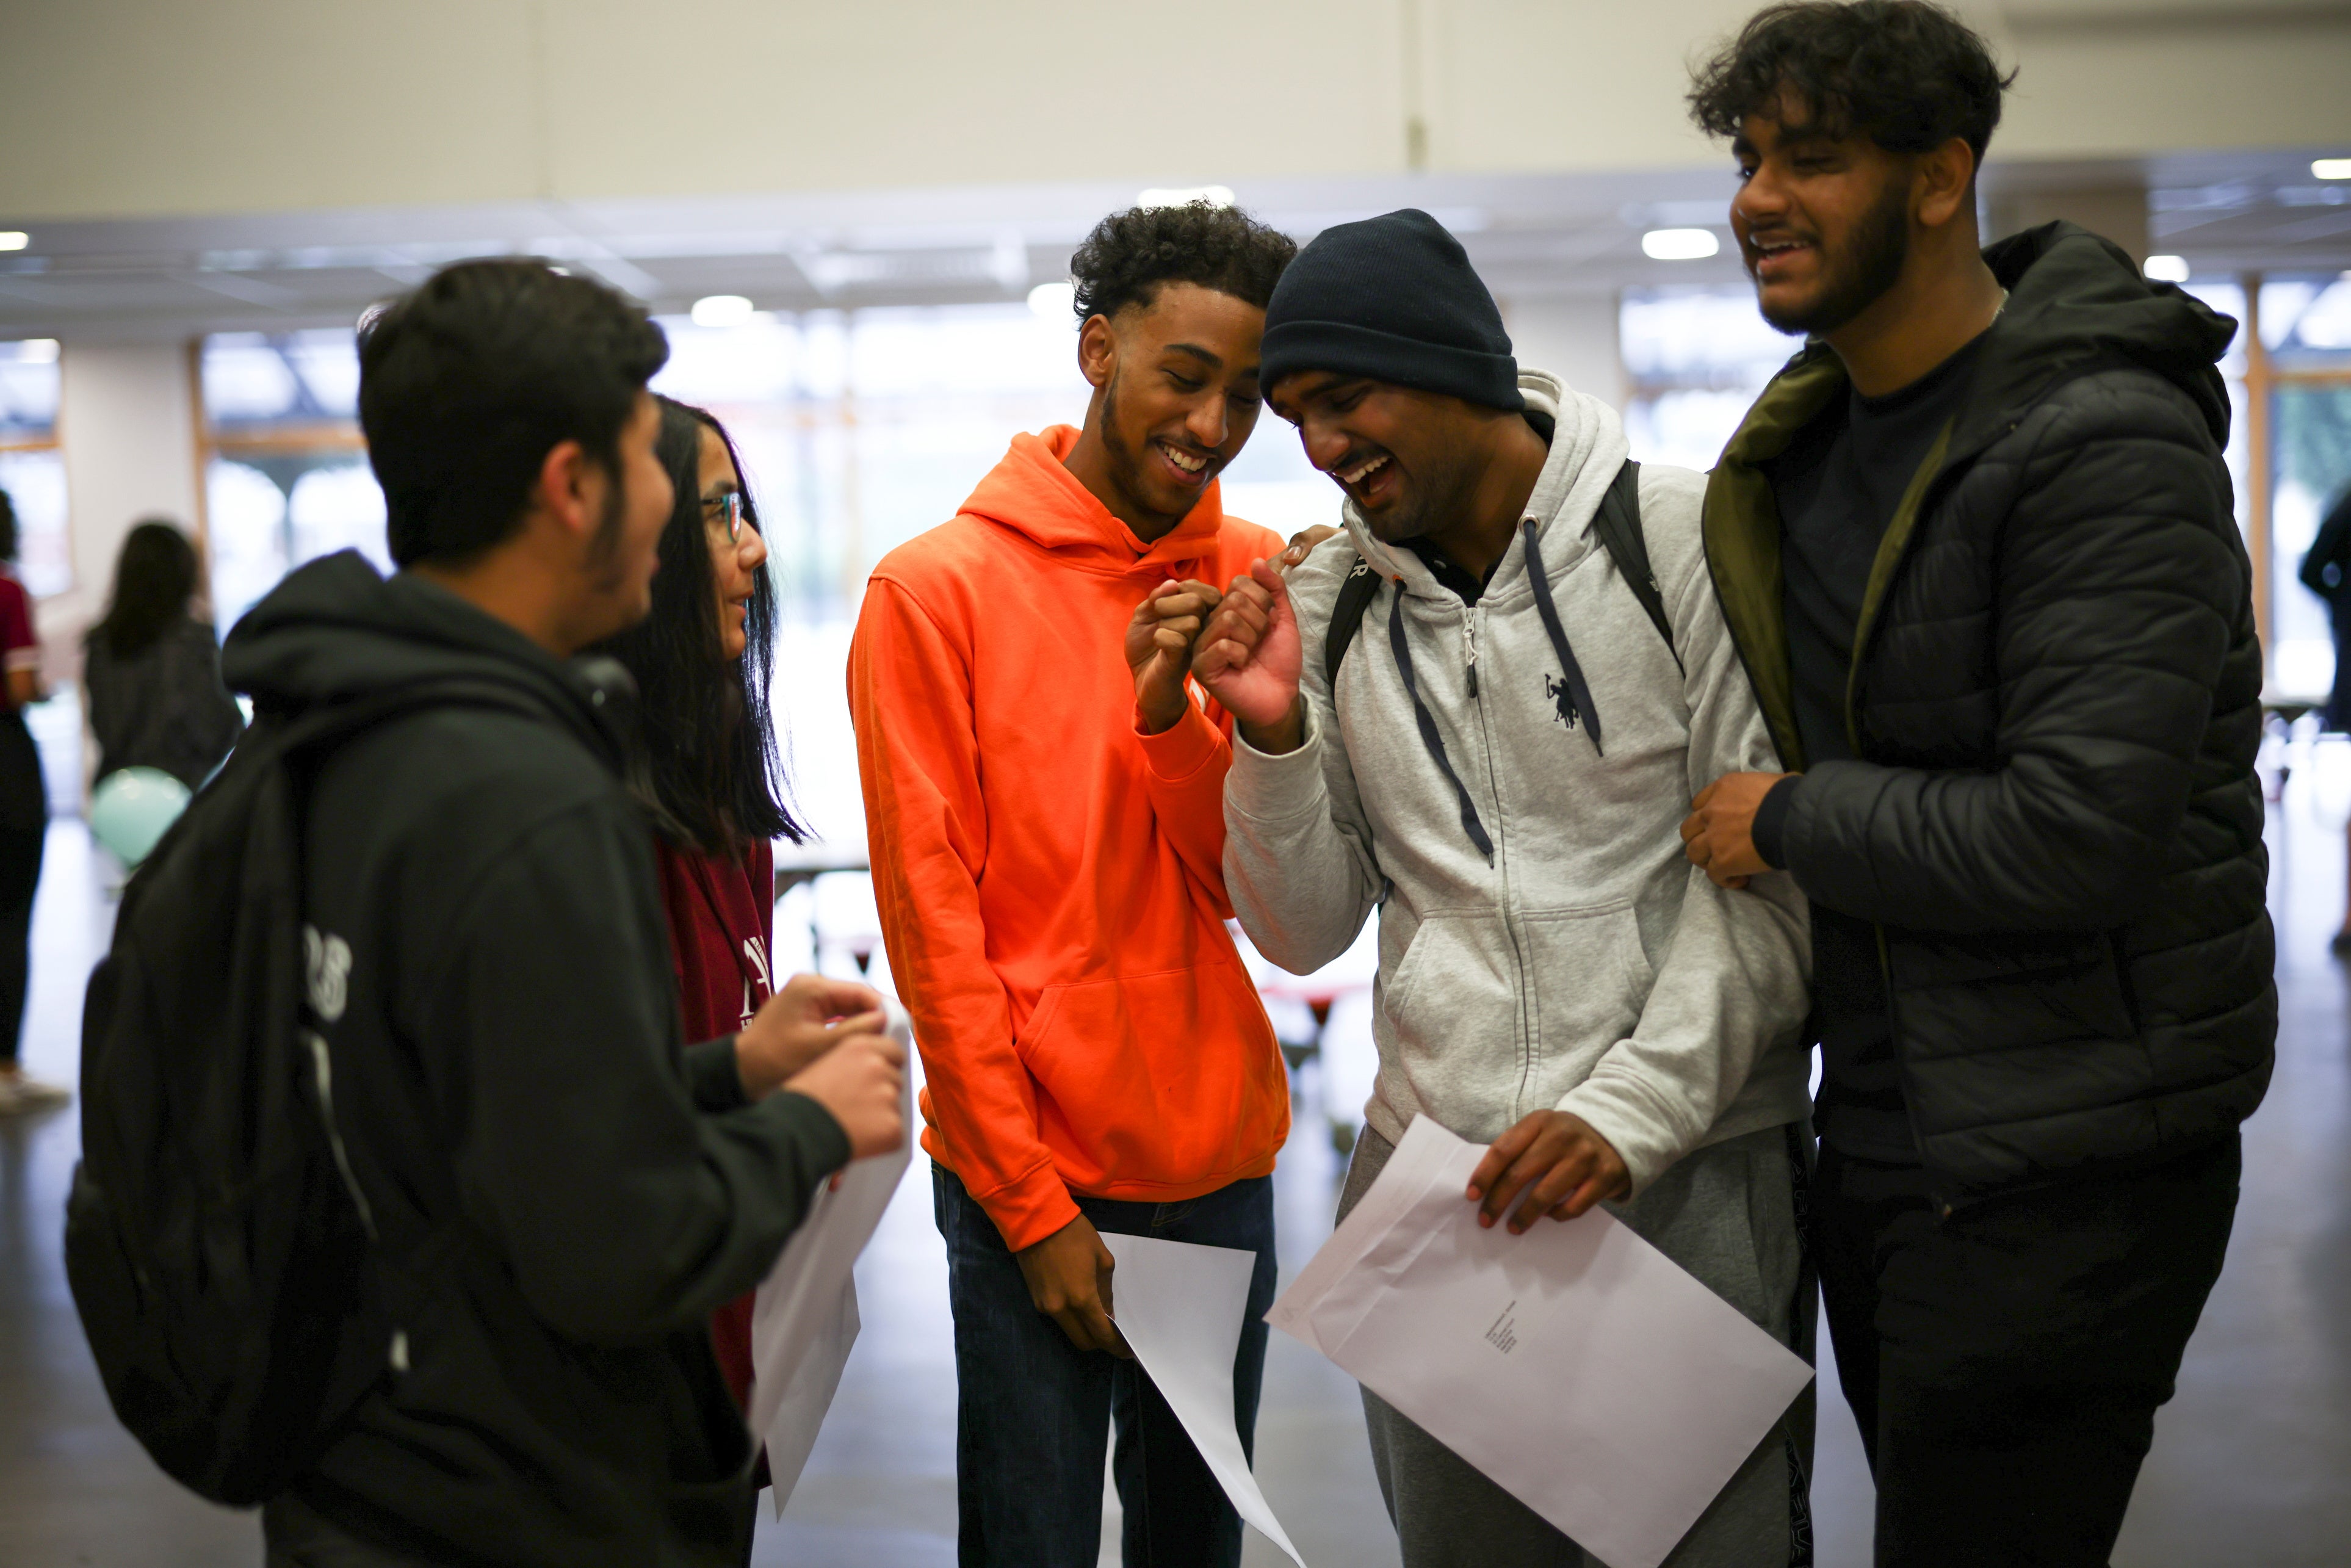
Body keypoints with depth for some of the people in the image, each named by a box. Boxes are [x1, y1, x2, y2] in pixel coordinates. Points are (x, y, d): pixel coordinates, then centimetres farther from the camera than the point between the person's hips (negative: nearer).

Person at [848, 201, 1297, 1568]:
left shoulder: (1257, 580, 5)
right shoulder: (938, 589, -6)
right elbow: (933, 919, -7)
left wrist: (1175, 717, -16)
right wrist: (1031, 1200, -8)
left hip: (1222, 1160, 4)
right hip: (1028, 1173, -4)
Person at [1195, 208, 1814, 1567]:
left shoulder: (1687, 539, -8)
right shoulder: (1326, 603, 5)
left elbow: (1775, 883, -10)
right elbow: (1306, 933, 9)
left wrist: (1632, 1109, -19)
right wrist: (1274, 741, -7)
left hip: (1693, 1166, -3)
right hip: (1433, 1173, 4)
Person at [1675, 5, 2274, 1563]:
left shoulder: (2107, 452, -19)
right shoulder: (1816, 430, 10)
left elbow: (2082, 835, -26)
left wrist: (1791, 822, -14)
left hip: (2067, 1176, -9)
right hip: (1882, 1136, 9)